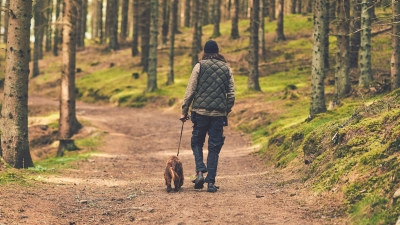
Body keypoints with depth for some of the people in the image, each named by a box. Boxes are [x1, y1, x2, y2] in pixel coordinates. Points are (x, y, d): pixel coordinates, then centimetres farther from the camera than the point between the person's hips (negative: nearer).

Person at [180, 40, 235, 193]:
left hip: (200, 111, -2)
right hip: (219, 114, 2)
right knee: (214, 148, 6)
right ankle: (211, 182, 3)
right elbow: (231, 94, 9)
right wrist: (227, 111, 20)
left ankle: (200, 172, -6)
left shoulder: (200, 66, 0)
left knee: (197, 142, 14)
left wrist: (184, 111, 4)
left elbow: (190, 90, -2)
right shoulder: (226, 68, 9)